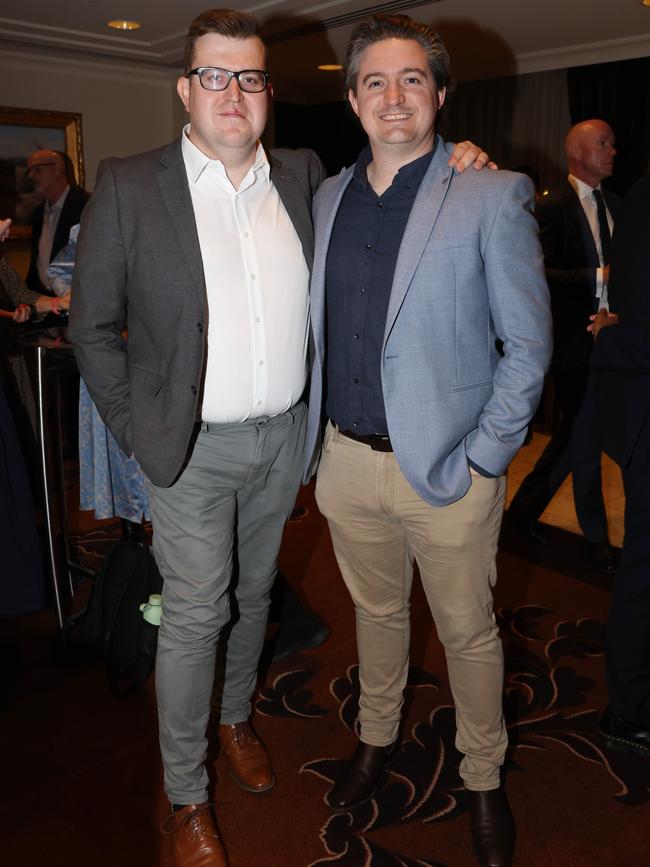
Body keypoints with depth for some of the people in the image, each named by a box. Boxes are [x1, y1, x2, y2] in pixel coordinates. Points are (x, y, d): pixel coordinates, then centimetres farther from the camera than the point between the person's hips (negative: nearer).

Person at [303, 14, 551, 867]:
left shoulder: (493, 197, -8)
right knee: (376, 611, 22)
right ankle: (378, 738, 46)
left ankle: (485, 778, 36)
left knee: (468, 632, 12)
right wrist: (318, 433, 8)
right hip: (347, 461, 4)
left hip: (446, 469, -4)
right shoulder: (327, 197, 7)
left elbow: (528, 342, -8)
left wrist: (482, 458, -12)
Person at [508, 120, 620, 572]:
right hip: (575, 340, -7)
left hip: (609, 336, 7)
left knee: (576, 434, 15)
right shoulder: (553, 207, -9)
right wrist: (597, 277, -24)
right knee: (585, 438, 4)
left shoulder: (613, 203, 13)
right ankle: (597, 536, 21)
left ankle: (526, 505, 32)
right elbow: (541, 274, -18)